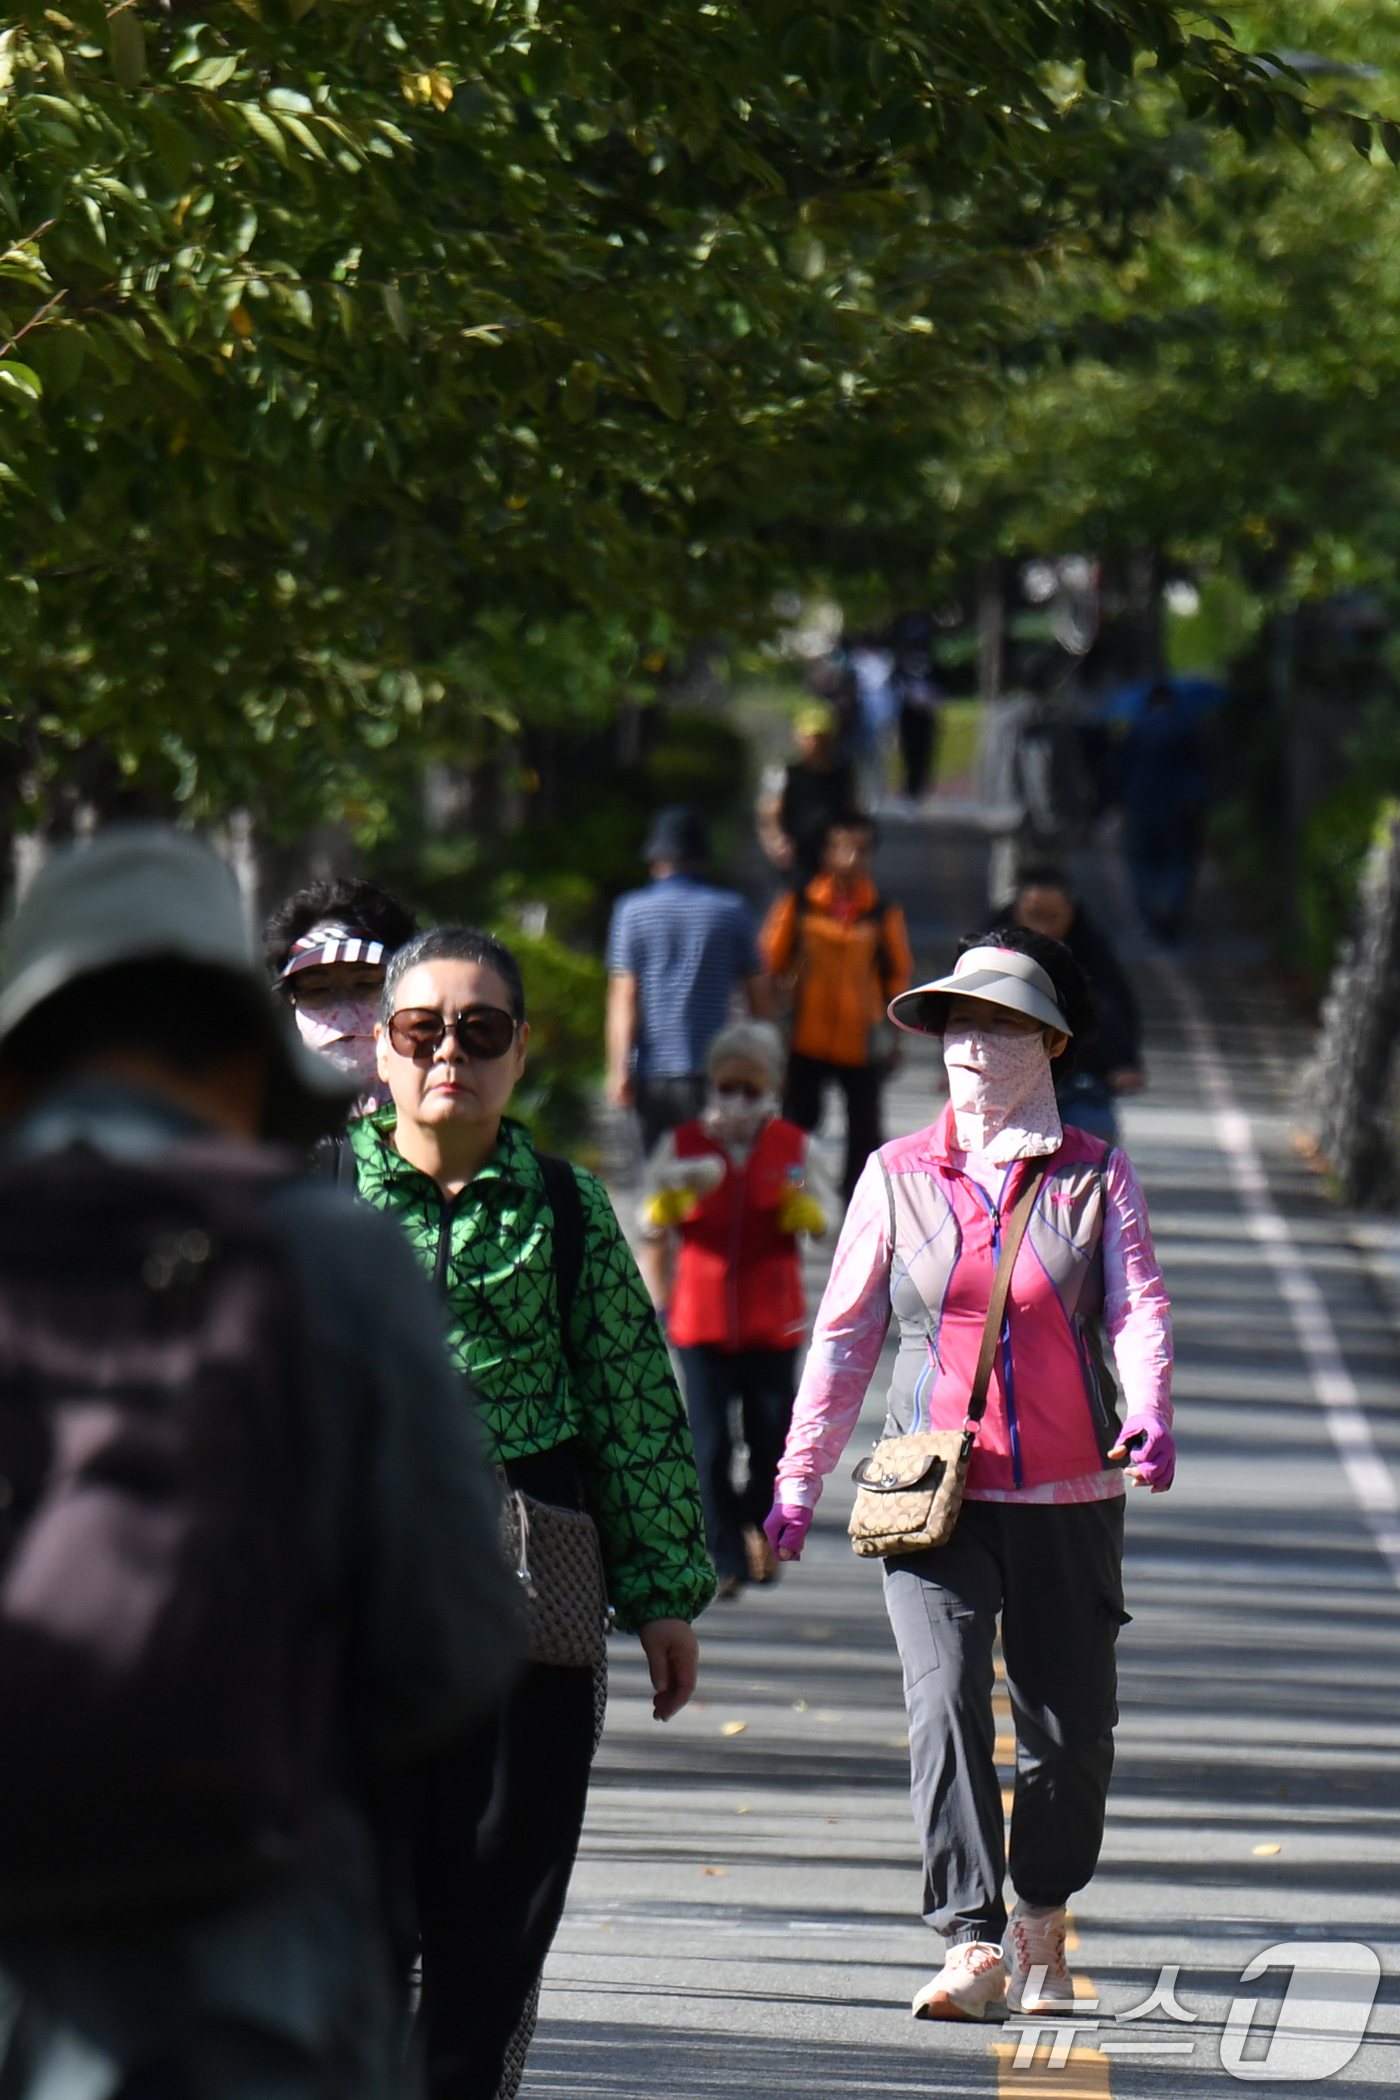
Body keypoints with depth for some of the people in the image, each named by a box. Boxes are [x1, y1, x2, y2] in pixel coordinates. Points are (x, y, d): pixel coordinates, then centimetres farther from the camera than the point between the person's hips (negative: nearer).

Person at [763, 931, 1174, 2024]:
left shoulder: (1098, 1177, 3)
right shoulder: (898, 1176, 6)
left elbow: (1138, 1307, -8)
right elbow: (845, 1332, 11)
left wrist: (1150, 1412, -28)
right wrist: (800, 1477, 9)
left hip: (1069, 1497, 0)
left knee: (1070, 1729, 5)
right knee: (946, 1707, -17)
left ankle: (1043, 1929, 29)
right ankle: (973, 1947, -20)